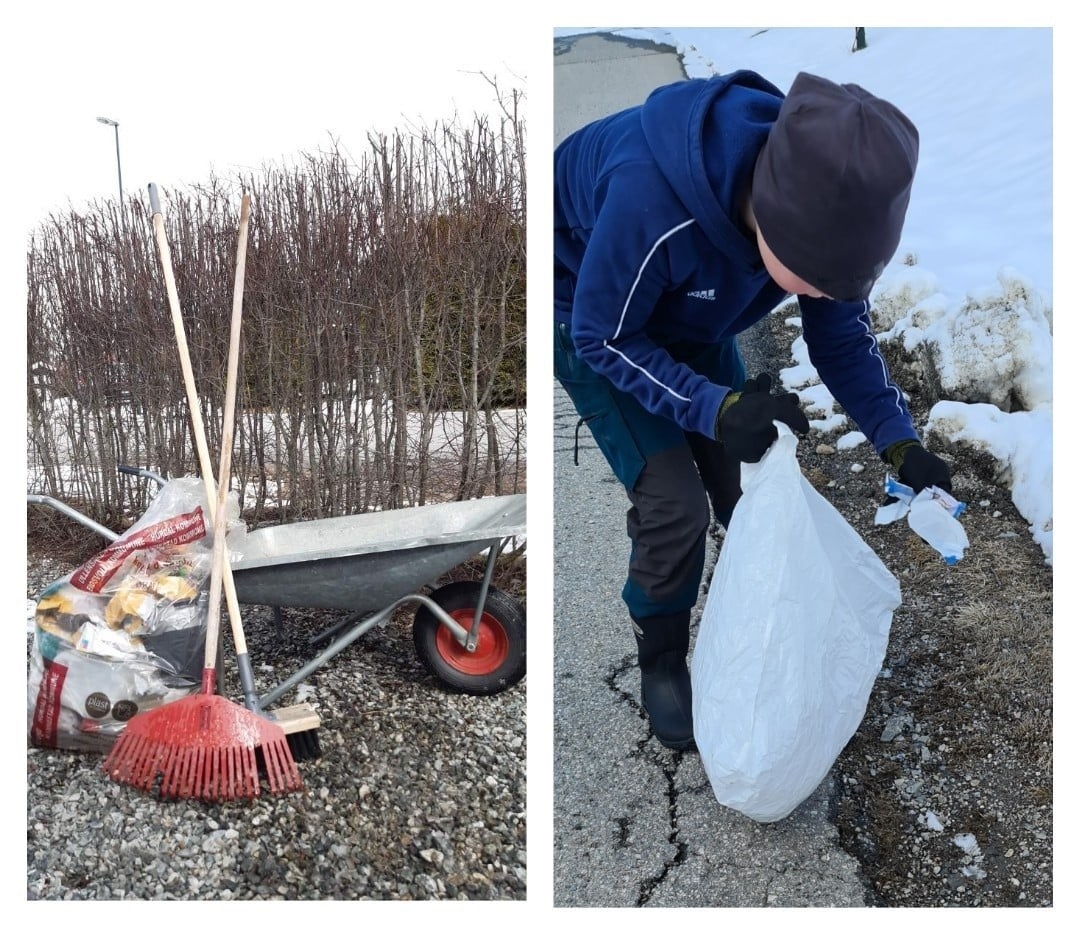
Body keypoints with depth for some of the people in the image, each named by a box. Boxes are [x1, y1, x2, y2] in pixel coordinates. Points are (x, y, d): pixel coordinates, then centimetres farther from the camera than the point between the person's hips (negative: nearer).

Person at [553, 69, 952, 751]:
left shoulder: (819, 200, -24)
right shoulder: (652, 203, -43)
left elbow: (844, 332, -9)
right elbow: (602, 337, -28)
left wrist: (898, 441, -20)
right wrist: (714, 409, -37)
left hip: (695, 323, 5)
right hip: (596, 319, -5)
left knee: (749, 486, 3)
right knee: (675, 503, -14)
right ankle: (661, 662, 14)